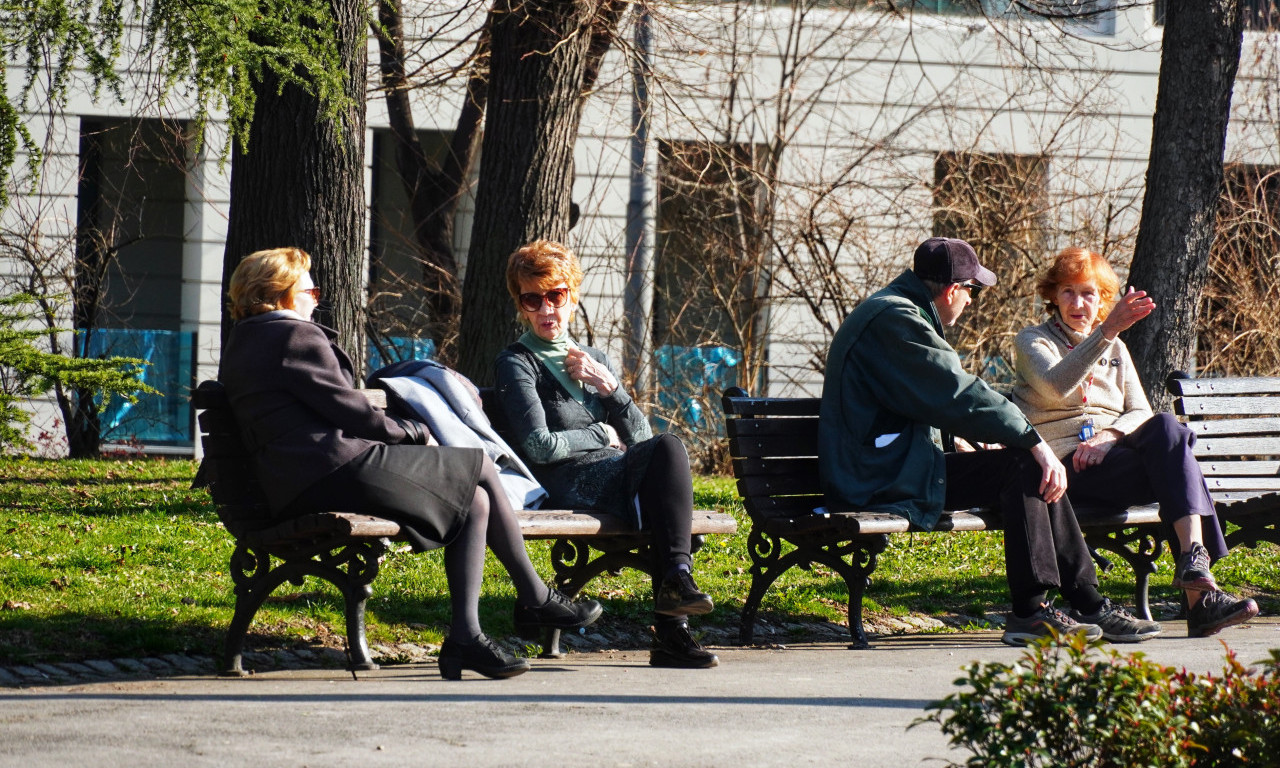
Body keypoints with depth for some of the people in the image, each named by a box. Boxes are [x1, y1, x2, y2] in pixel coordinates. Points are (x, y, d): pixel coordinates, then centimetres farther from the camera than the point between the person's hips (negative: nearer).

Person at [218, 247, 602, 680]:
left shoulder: (240, 347, 22)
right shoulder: (297, 336, -9)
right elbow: (348, 411, -11)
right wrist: (414, 431, 5)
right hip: (339, 470, -11)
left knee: (476, 502, 11)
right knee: (479, 467, 0)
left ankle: (465, 635, 1)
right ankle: (534, 598, 9)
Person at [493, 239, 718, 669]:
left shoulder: (594, 360, 29)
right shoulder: (516, 364, 9)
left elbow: (640, 435, 19)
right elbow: (540, 447, -5)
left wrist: (608, 387, 5)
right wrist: (603, 436, 4)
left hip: (619, 476, 5)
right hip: (569, 483, -5)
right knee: (668, 447, -30)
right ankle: (676, 577, -40)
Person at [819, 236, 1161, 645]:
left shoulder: (895, 312, 20)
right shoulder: (895, 319, -15)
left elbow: (942, 395, 28)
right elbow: (960, 396, -21)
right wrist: (1034, 441, -19)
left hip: (889, 469, 11)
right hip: (882, 483, -11)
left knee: (1035, 462, 6)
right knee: (1023, 464, -17)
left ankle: (1088, 602, 5)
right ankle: (1030, 611, -14)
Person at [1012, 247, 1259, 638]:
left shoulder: (1116, 350, 25)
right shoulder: (1032, 341, 9)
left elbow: (1140, 412, 13)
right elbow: (1057, 386, -14)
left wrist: (1108, 435, -10)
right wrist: (1106, 331, -26)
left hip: (1114, 454, 5)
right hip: (1068, 465, -4)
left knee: (1166, 426, -30)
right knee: (1176, 468, -29)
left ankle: (1194, 560, -39)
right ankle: (1200, 596, -39)